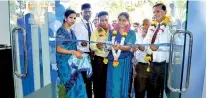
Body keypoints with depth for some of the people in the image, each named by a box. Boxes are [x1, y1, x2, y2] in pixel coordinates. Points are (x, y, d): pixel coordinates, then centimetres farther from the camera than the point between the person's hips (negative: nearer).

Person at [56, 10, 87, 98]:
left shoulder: (71, 31, 12)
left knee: (78, 84, 6)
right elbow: (58, 49, -16)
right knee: (72, 85, -1)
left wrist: (77, 51, 1)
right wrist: (73, 52, -18)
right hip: (65, 62, -7)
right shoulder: (60, 31, -11)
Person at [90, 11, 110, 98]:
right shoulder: (95, 31, -5)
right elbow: (92, 46, -17)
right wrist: (97, 46, -38)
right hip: (98, 59, -3)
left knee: (107, 81, 13)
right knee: (98, 81, 2)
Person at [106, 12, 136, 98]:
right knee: (111, 83, 7)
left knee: (122, 84, 5)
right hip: (112, 60, 3)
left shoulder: (131, 33, 0)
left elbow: (129, 47, -13)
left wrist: (119, 47, -32)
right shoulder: (112, 32, 10)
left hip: (124, 62, -2)